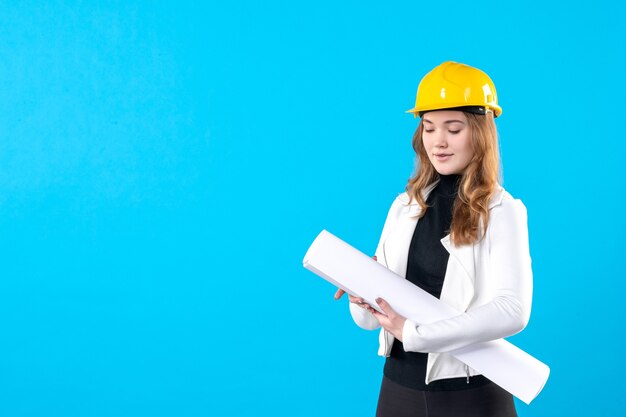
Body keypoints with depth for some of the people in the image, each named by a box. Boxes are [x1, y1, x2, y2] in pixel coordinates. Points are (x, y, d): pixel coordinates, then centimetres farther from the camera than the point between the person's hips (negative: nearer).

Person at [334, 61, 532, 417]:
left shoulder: (502, 211, -7)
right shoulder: (405, 206, 4)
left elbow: (513, 310, -21)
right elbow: (369, 320, 4)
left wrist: (414, 333, -23)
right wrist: (362, 296, -17)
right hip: (399, 385, 4)